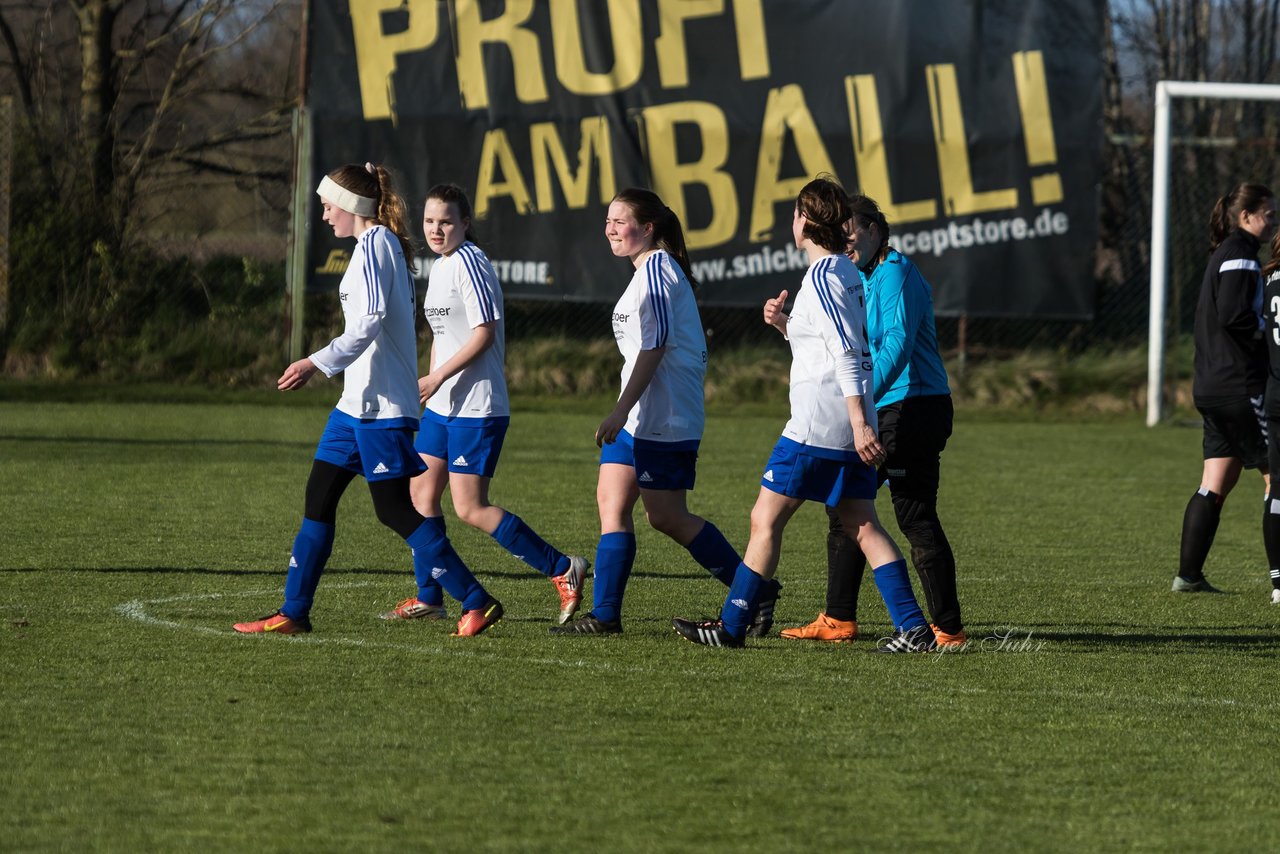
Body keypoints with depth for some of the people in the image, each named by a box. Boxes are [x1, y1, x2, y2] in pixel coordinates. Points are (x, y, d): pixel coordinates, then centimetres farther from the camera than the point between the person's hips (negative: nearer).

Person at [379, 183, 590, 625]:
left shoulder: (469, 262, -14)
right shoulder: (439, 267, 14)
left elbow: (484, 333, -20)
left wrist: (438, 377, -19)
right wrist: (430, 385, 20)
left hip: (477, 407, -10)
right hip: (442, 406, 10)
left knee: (470, 508, -9)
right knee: (421, 492, 8)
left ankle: (562, 569, -2)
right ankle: (428, 598, 16)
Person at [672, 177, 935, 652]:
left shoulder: (822, 275, -12)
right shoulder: (846, 272, 16)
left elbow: (846, 354, -20)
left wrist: (859, 424, -25)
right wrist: (786, 325, 12)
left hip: (817, 424, -9)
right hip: (850, 425, 9)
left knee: (766, 519, 0)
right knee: (863, 527, 7)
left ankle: (731, 625, 5)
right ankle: (912, 628, -3)